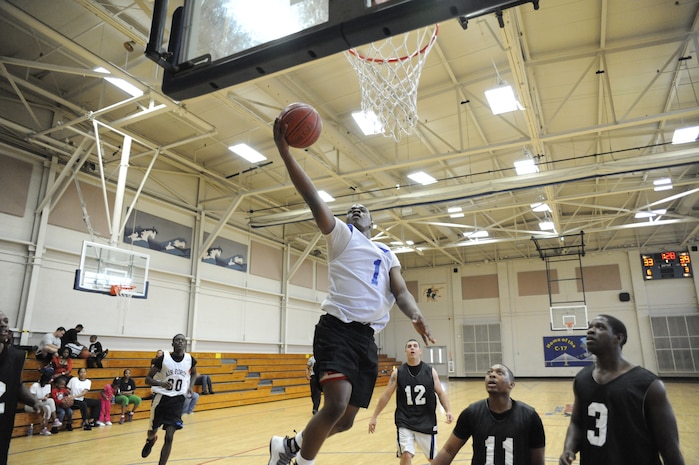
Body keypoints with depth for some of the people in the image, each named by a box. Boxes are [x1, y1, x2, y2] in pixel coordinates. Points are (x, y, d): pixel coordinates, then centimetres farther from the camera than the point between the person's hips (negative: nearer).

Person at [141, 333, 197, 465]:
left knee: (169, 437, -9)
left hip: (177, 400, 1)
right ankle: (151, 440, 56)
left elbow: (194, 373, 19)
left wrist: (190, 385, 3)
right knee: (152, 431, 18)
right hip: (161, 398, 0)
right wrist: (161, 384, -26)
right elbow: (147, 379, -8)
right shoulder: (163, 358, -12)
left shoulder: (190, 360, -4)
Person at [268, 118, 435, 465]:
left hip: (367, 337, 6)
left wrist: (415, 316, -15)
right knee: (336, 406, -23)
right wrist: (284, 150, -13)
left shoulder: (387, 255, 22)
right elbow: (311, 196, -4)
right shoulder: (341, 235, 8)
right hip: (337, 329, -5)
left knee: (346, 419, 9)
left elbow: (400, 292, 7)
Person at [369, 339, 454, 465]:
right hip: (405, 422, -1)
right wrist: (374, 417, 0)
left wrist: (448, 411, -13)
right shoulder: (398, 372, -6)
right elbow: (386, 395, -1)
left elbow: (441, 393, 3)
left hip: (426, 422, 1)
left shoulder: (430, 371, -4)